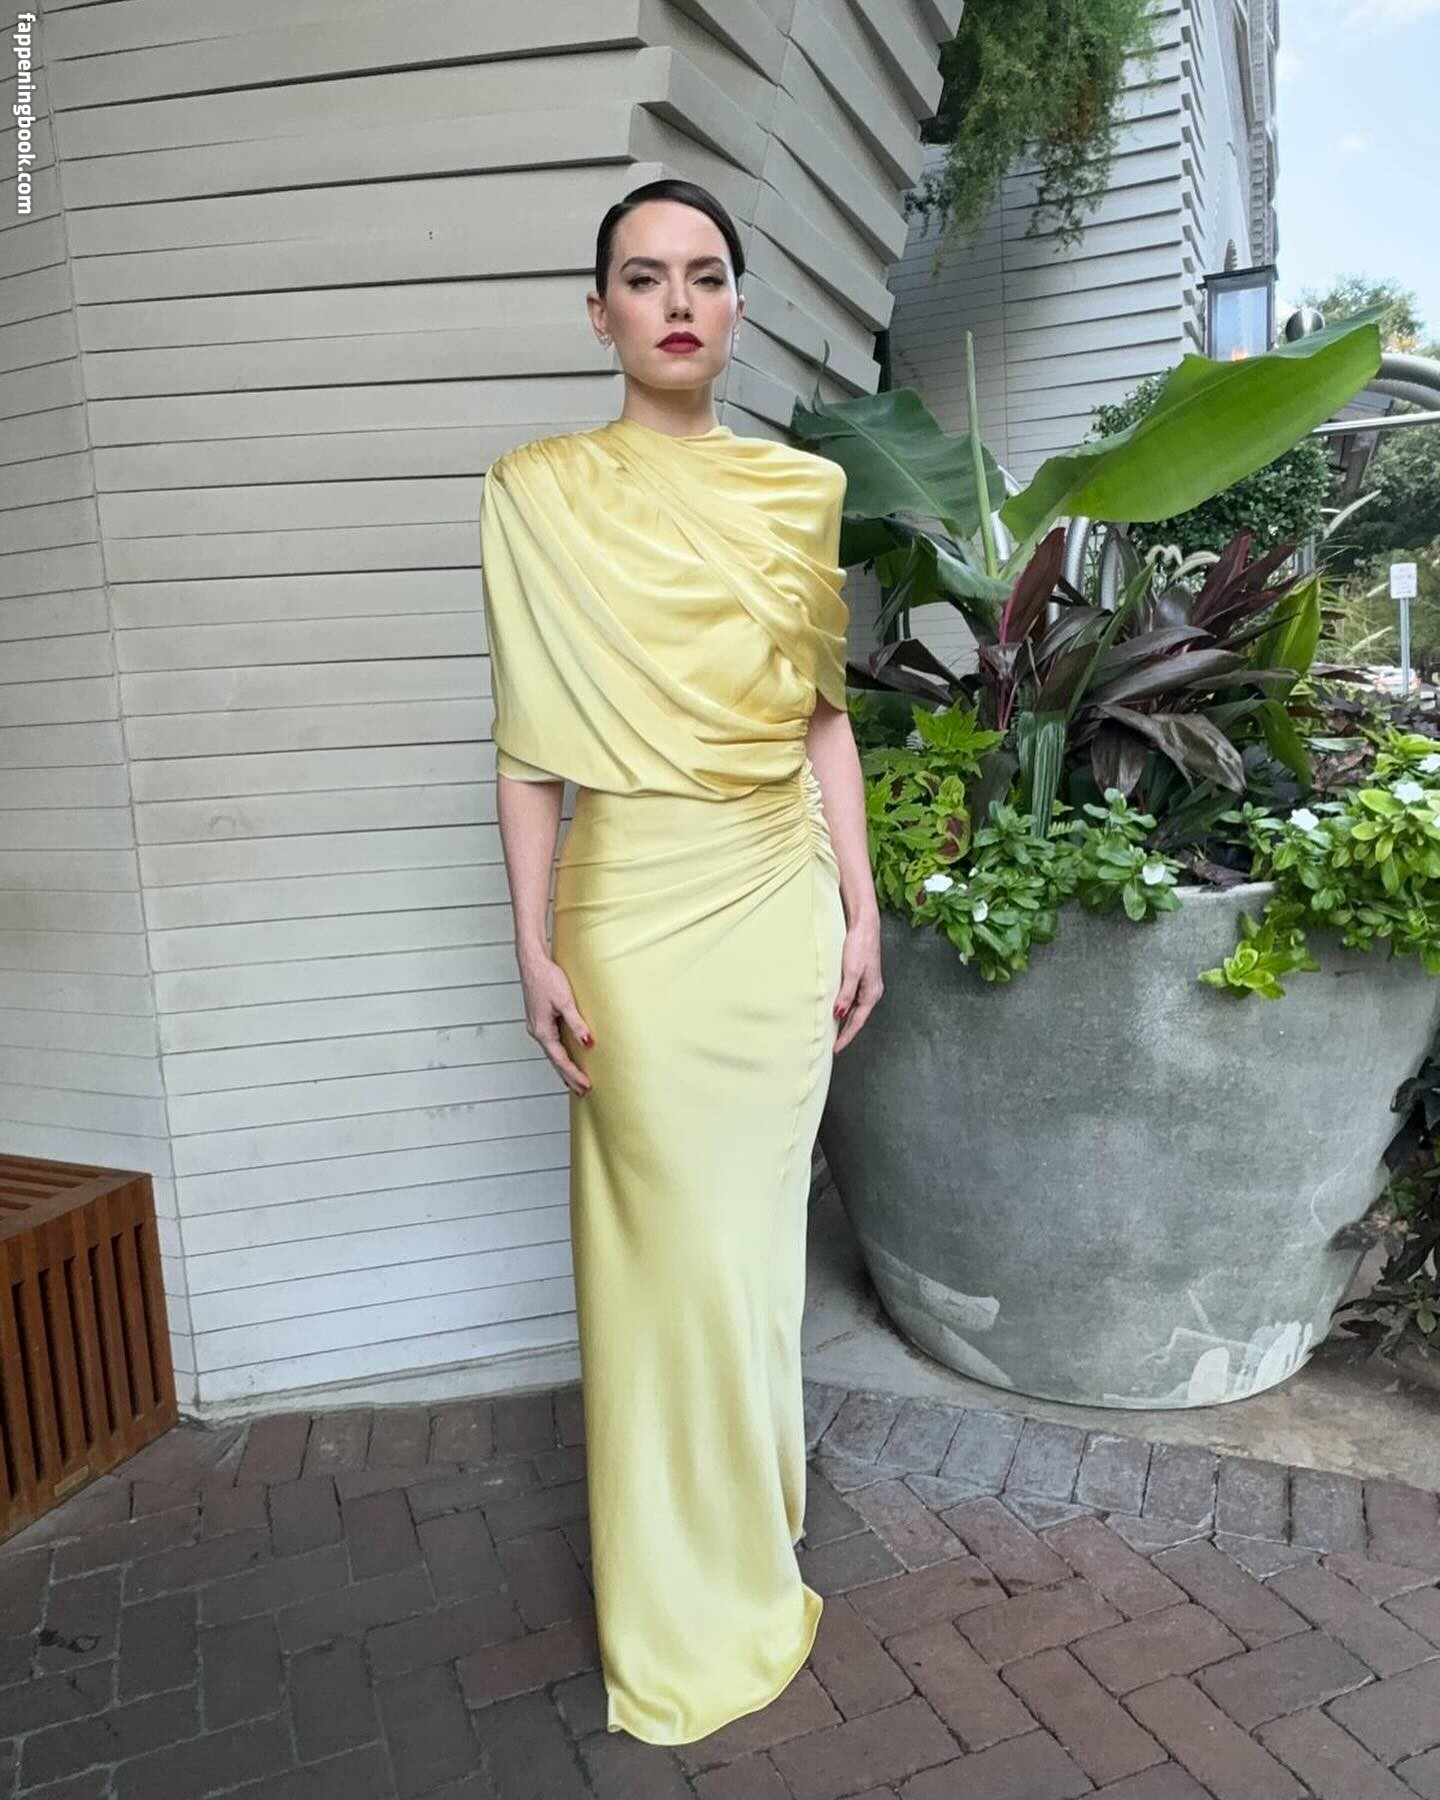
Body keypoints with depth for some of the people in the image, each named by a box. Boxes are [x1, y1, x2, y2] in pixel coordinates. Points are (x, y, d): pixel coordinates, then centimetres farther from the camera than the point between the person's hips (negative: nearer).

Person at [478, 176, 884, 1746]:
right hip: (639, 907, -3)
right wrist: (534, 942, -8)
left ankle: (750, 1493, 41)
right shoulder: (538, 490, -1)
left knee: (759, 1221, 15)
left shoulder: (804, 489, 9)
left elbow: (824, 716, 10)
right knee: (671, 1244, 4)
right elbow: (531, 737, -3)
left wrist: (861, 906, 6)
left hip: (786, 901, 4)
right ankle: (691, 1613, 27)